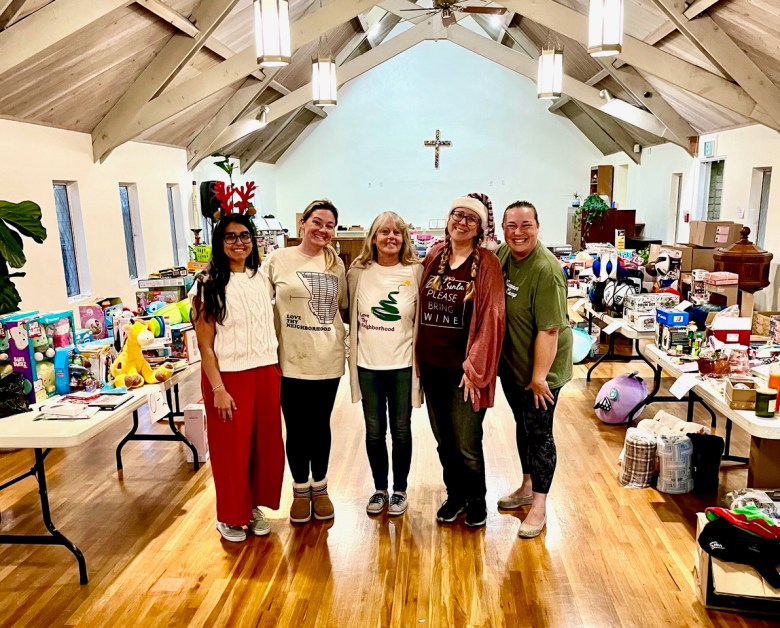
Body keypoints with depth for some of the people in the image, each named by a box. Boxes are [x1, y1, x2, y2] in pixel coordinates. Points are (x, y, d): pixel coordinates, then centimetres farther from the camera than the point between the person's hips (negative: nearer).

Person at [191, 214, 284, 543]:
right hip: (229, 376, -5)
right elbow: (205, 344, -10)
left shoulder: (261, 279, 7)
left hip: (265, 373, 5)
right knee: (231, 448, 7)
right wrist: (218, 389, -15)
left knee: (266, 445, 11)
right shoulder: (209, 285, -8)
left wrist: (277, 372, 10)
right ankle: (230, 517, 27)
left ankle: (254, 507, 32)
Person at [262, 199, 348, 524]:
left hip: (328, 360, 2)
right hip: (291, 361, -2)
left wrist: (328, 324, 1)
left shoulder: (336, 264, 7)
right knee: (296, 428, 8)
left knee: (320, 426, 14)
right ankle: (300, 490, 28)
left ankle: (320, 488, 31)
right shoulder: (278, 259, -3)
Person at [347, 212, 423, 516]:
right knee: (374, 431, 12)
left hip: (403, 365, -1)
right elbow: (348, 313, 7)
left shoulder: (416, 272, -5)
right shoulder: (358, 272, -2)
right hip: (368, 364, 1)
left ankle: (400, 490, 29)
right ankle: (380, 489, 30)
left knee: (401, 431, 11)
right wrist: (354, 349, 4)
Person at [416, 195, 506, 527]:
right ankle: (455, 494, 38)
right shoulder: (433, 257, 6)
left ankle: (476, 498, 31)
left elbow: (491, 317, -12)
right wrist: (418, 357, 4)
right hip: (432, 366, 5)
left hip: (463, 369, -4)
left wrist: (475, 367, -15)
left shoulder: (487, 264, -8)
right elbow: (421, 308, 9)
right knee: (443, 439, 16)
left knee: (466, 443, 5)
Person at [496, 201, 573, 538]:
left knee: (539, 432, 5)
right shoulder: (502, 255, -1)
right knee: (522, 425, 20)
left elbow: (550, 329, -25)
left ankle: (539, 507, 20)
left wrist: (539, 376, -22)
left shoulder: (546, 270, -25)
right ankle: (527, 487, 39)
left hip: (540, 367, -7)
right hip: (510, 362, 7)